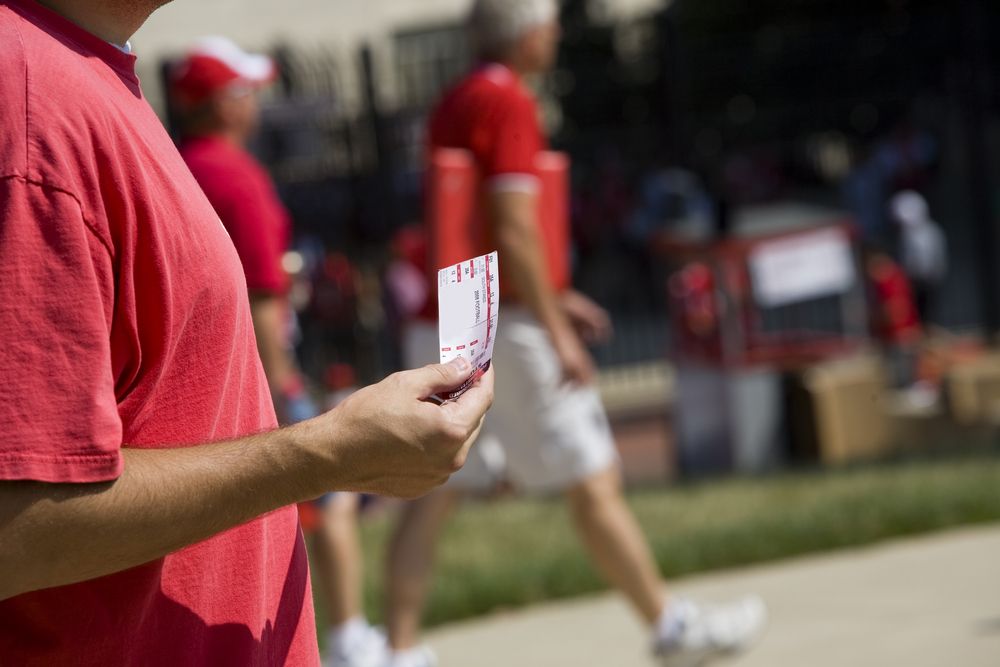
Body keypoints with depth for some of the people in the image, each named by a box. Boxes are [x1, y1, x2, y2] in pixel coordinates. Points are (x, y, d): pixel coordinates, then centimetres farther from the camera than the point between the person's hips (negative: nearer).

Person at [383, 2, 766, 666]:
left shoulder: (453, 105, 16)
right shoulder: (509, 102, -12)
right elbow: (514, 231, -20)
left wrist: (552, 297, 27)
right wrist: (558, 332, -18)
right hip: (507, 329, -9)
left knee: (434, 493, 5)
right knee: (595, 482, 2)